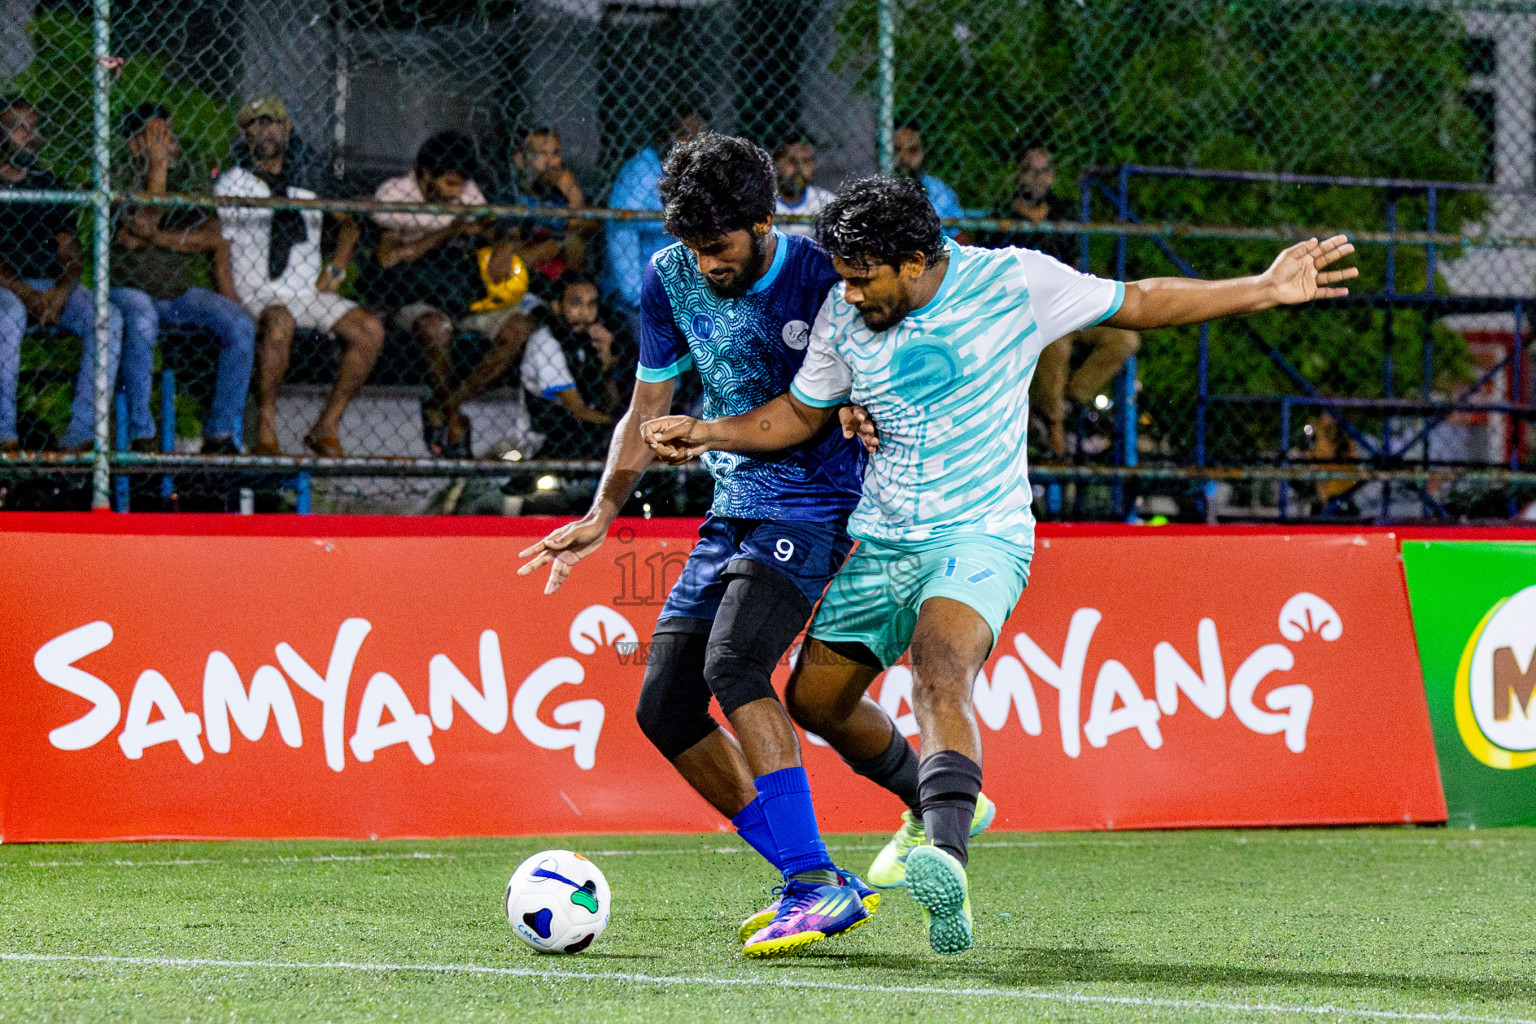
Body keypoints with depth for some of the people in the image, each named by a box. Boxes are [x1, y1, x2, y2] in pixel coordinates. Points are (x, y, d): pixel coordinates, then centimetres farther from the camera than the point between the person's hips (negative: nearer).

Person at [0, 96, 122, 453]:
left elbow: (71, 249, 12)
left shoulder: (47, 184, 18)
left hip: (53, 286, 4)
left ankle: (80, 433, -30)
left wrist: (61, 291, -10)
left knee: (107, 318, -24)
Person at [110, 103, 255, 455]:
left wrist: (158, 236, -16)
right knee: (142, 324, -39)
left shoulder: (192, 175, 7)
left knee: (241, 327, -20)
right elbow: (145, 222, -22)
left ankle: (221, 436, -14)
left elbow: (214, 238, -1)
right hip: (131, 290, -5)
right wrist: (158, 165, -18)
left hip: (182, 291, 5)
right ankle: (141, 436, -30)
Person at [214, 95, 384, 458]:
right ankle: (266, 434, -35)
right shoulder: (231, 184, 5)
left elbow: (349, 223, 27)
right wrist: (230, 303, -10)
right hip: (256, 292, -4)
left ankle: (326, 428, -14)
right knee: (279, 323, -40)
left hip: (310, 292, 4)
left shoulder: (307, 180, 15)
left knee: (370, 331, -20)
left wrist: (336, 269, 11)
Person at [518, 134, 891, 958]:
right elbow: (647, 409, 13)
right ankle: (811, 887, 6)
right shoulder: (670, 279, 2)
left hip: (812, 508, -7)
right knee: (664, 704, 0)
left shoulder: (823, 279, -13)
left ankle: (817, 884, -27)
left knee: (733, 662, -28)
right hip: (732, 510, 7)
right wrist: (602, 514, 5)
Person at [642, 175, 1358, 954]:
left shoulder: (1012, 282, -12)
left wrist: (1265, 291, -5)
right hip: (881, 541, 6)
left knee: (938, 668, -33)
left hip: (981, 536, -6)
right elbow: (800, 414, 14)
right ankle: (936, 812, 40)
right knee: (816, 696, 13)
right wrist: (705, 434, -1)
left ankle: (946, 860, -53)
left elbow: (1136, 303, -1)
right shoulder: (843, 314, -1)